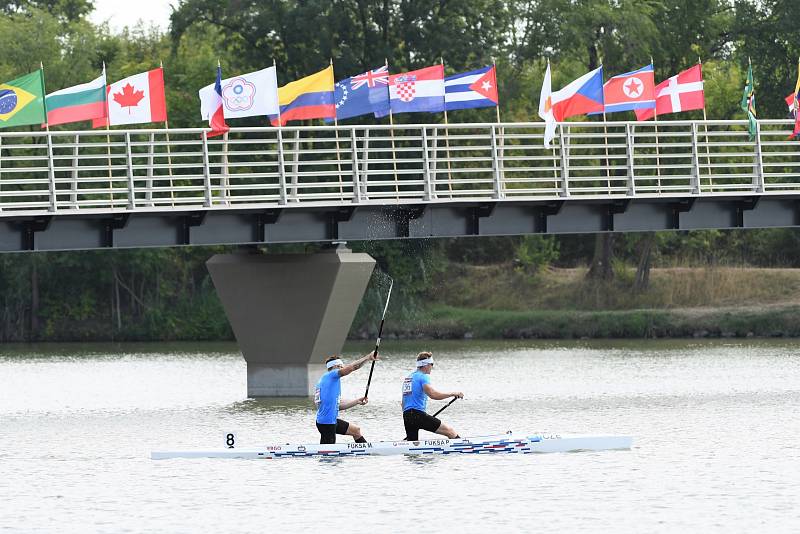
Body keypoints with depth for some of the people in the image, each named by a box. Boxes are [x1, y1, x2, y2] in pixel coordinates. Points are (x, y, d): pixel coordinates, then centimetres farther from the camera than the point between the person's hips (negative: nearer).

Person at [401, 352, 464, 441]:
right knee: (450, 431, -6)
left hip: (406, 416, 8)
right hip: (418, 414, -8)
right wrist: (453, 394, -15)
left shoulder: (408, 378, 22)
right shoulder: (423, 377, -5)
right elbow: (433, 395, -22)